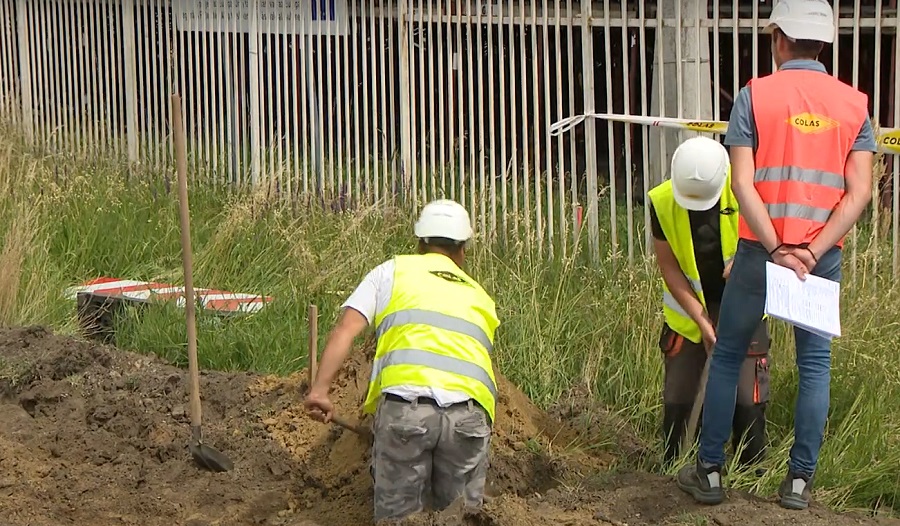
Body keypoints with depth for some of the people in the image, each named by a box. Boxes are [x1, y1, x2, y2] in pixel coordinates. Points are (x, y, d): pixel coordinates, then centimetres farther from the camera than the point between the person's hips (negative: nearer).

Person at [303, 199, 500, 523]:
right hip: (470, 410, 2)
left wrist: (319, 389, -1)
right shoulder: (480, 296, 30)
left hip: (405, 404, -2)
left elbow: (346, 329, 6)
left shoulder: (393, 271, 20)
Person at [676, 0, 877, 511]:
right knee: (815, 363, 10)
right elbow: (860, 191, -7)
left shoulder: (755, 95, -3)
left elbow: (743, 184, -13)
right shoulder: (854, 104, 3)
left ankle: (709, 471, 15)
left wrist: (777, 250, -13)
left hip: (760, 250, -1)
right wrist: (811, 251, -11)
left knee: (728, 357, 11)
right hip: (823, 256, 2)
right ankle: (800, 480, 9)